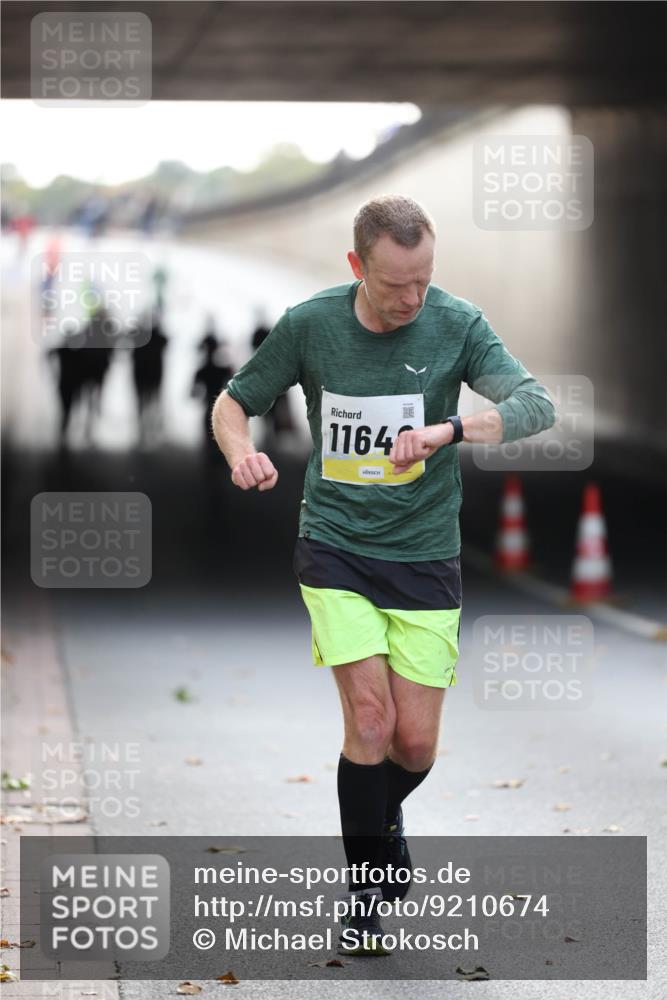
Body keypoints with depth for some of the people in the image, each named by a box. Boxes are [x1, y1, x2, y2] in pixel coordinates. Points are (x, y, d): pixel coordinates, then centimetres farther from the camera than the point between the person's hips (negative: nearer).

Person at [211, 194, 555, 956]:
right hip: (335, 545, -1)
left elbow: (537, 405, -18)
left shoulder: (456, 324, -7)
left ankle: (380, 811, 36)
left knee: (416, 743, 1)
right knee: (370, 716, -15)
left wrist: (447, 430, -33)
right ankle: (364, 885, 3)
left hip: (424, 554, 1)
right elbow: (232, 403, 7)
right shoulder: (309, 325, -6)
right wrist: (242, 453, -16)